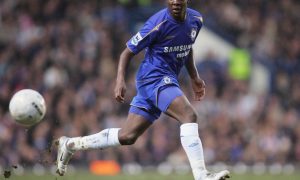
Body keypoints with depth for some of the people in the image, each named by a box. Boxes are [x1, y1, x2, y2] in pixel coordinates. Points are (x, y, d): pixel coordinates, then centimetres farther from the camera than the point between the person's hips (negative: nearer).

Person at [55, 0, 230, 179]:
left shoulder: (196, 20, 5)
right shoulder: (159, 23, -17)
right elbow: (128, 51, -10)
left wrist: (195, 77, 19)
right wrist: (120, 80, -22)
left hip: (167, 80, 8)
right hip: (154, 77, -8)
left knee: (127, 136, 7)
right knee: (189, 114, -27)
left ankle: (70, 144, 20)